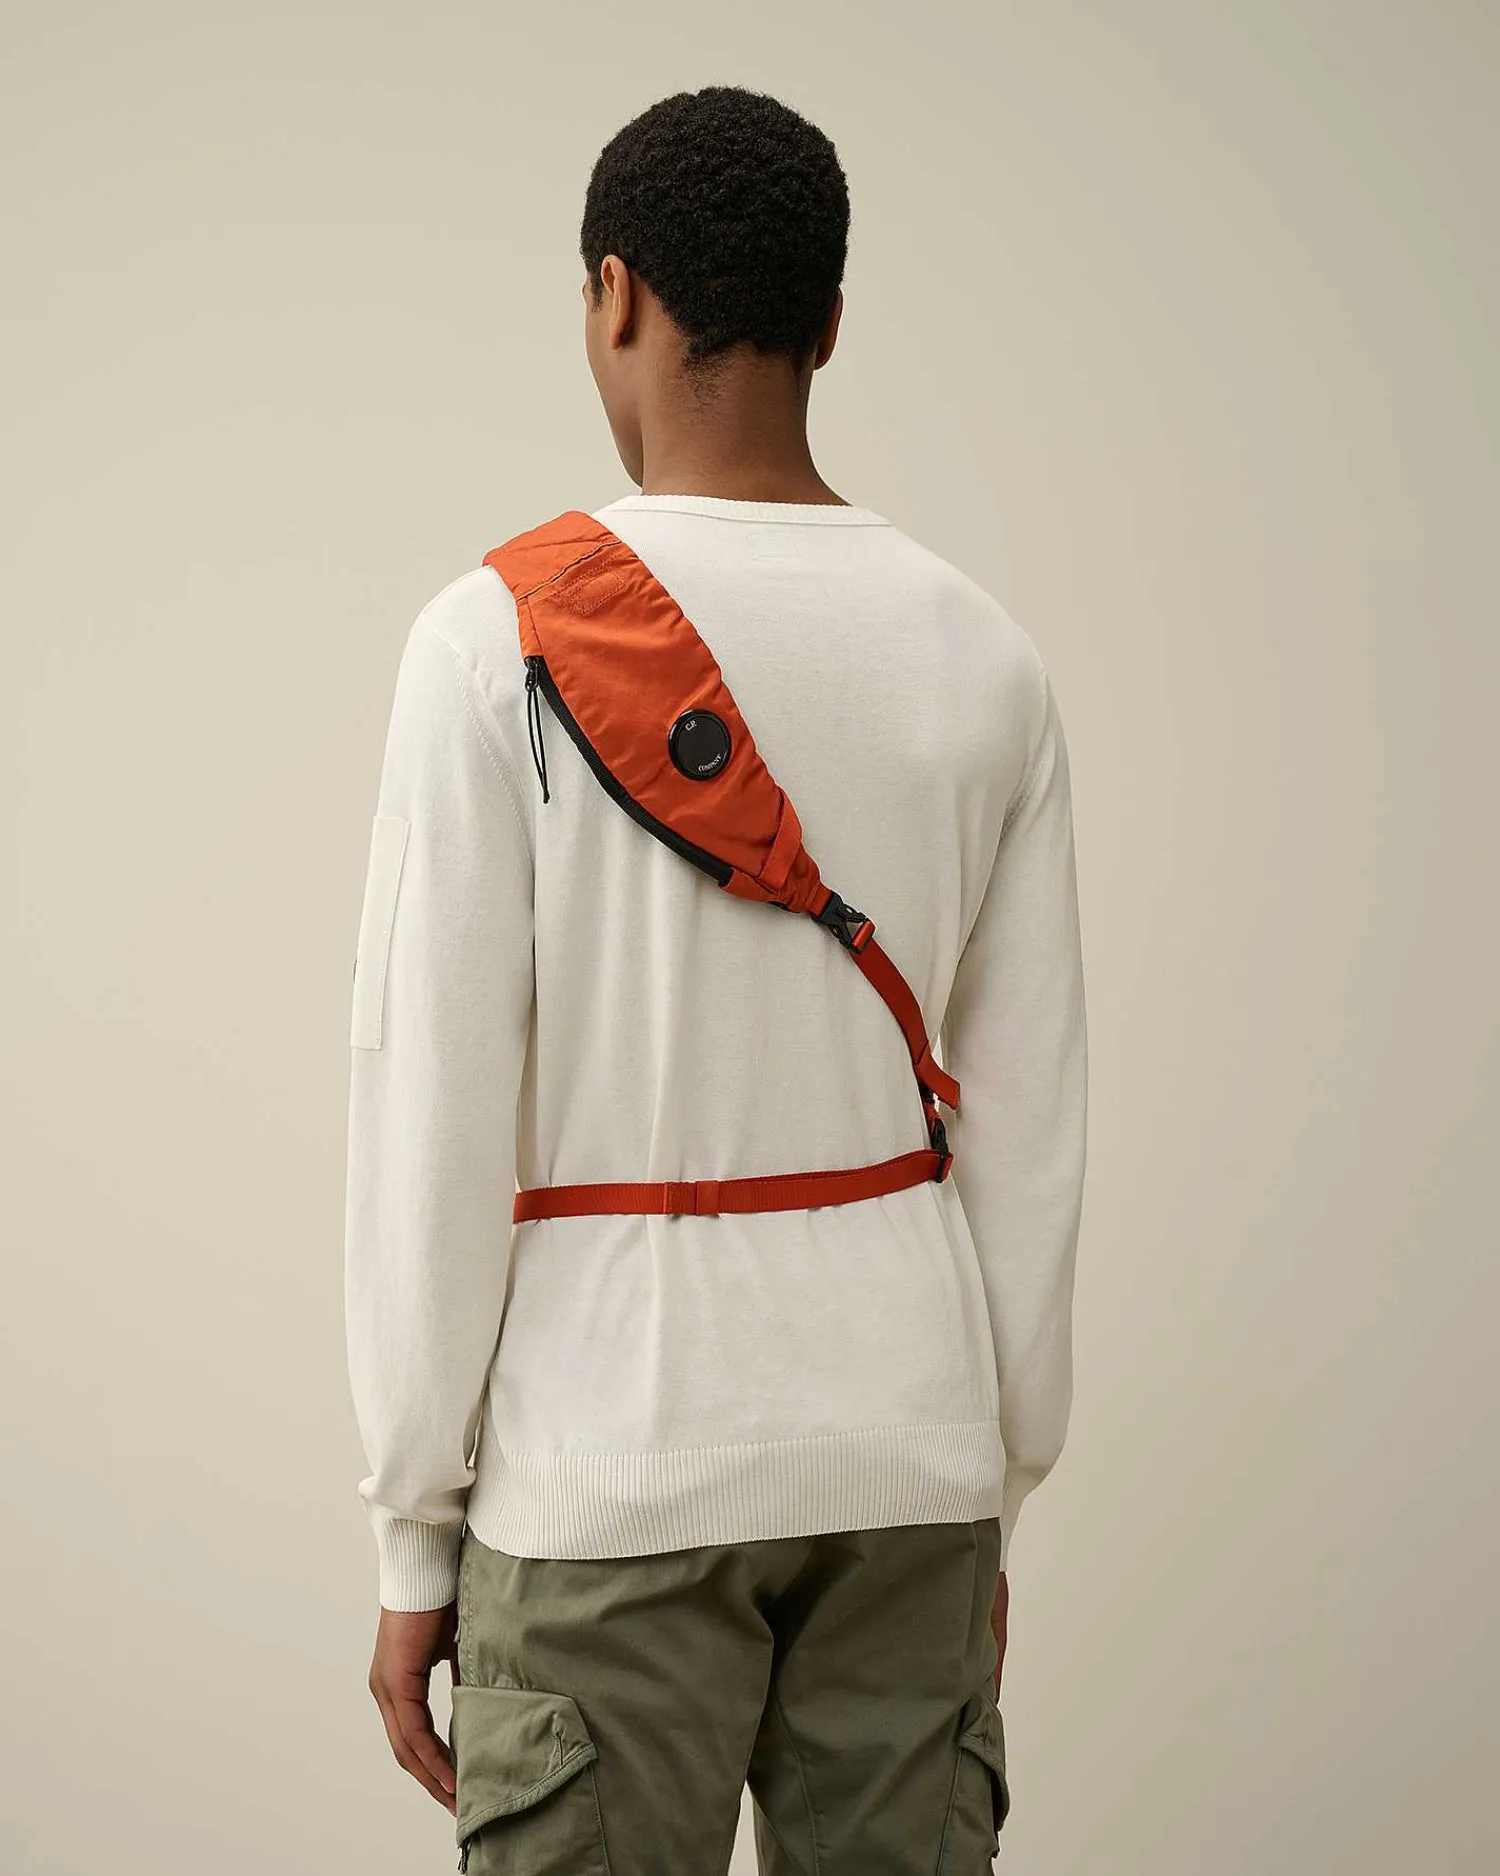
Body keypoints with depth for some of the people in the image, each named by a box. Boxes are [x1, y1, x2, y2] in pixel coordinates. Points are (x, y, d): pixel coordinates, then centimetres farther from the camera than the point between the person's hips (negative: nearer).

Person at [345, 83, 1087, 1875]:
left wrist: (416, 1532, 0)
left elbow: (436, 1124, -9)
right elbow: (1029, 1137, 6)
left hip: (611, 1464, -4)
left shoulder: (500, 643, -8)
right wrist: (997, 1497, 15)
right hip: (907, 1457, 4)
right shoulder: (983, 656, 3)